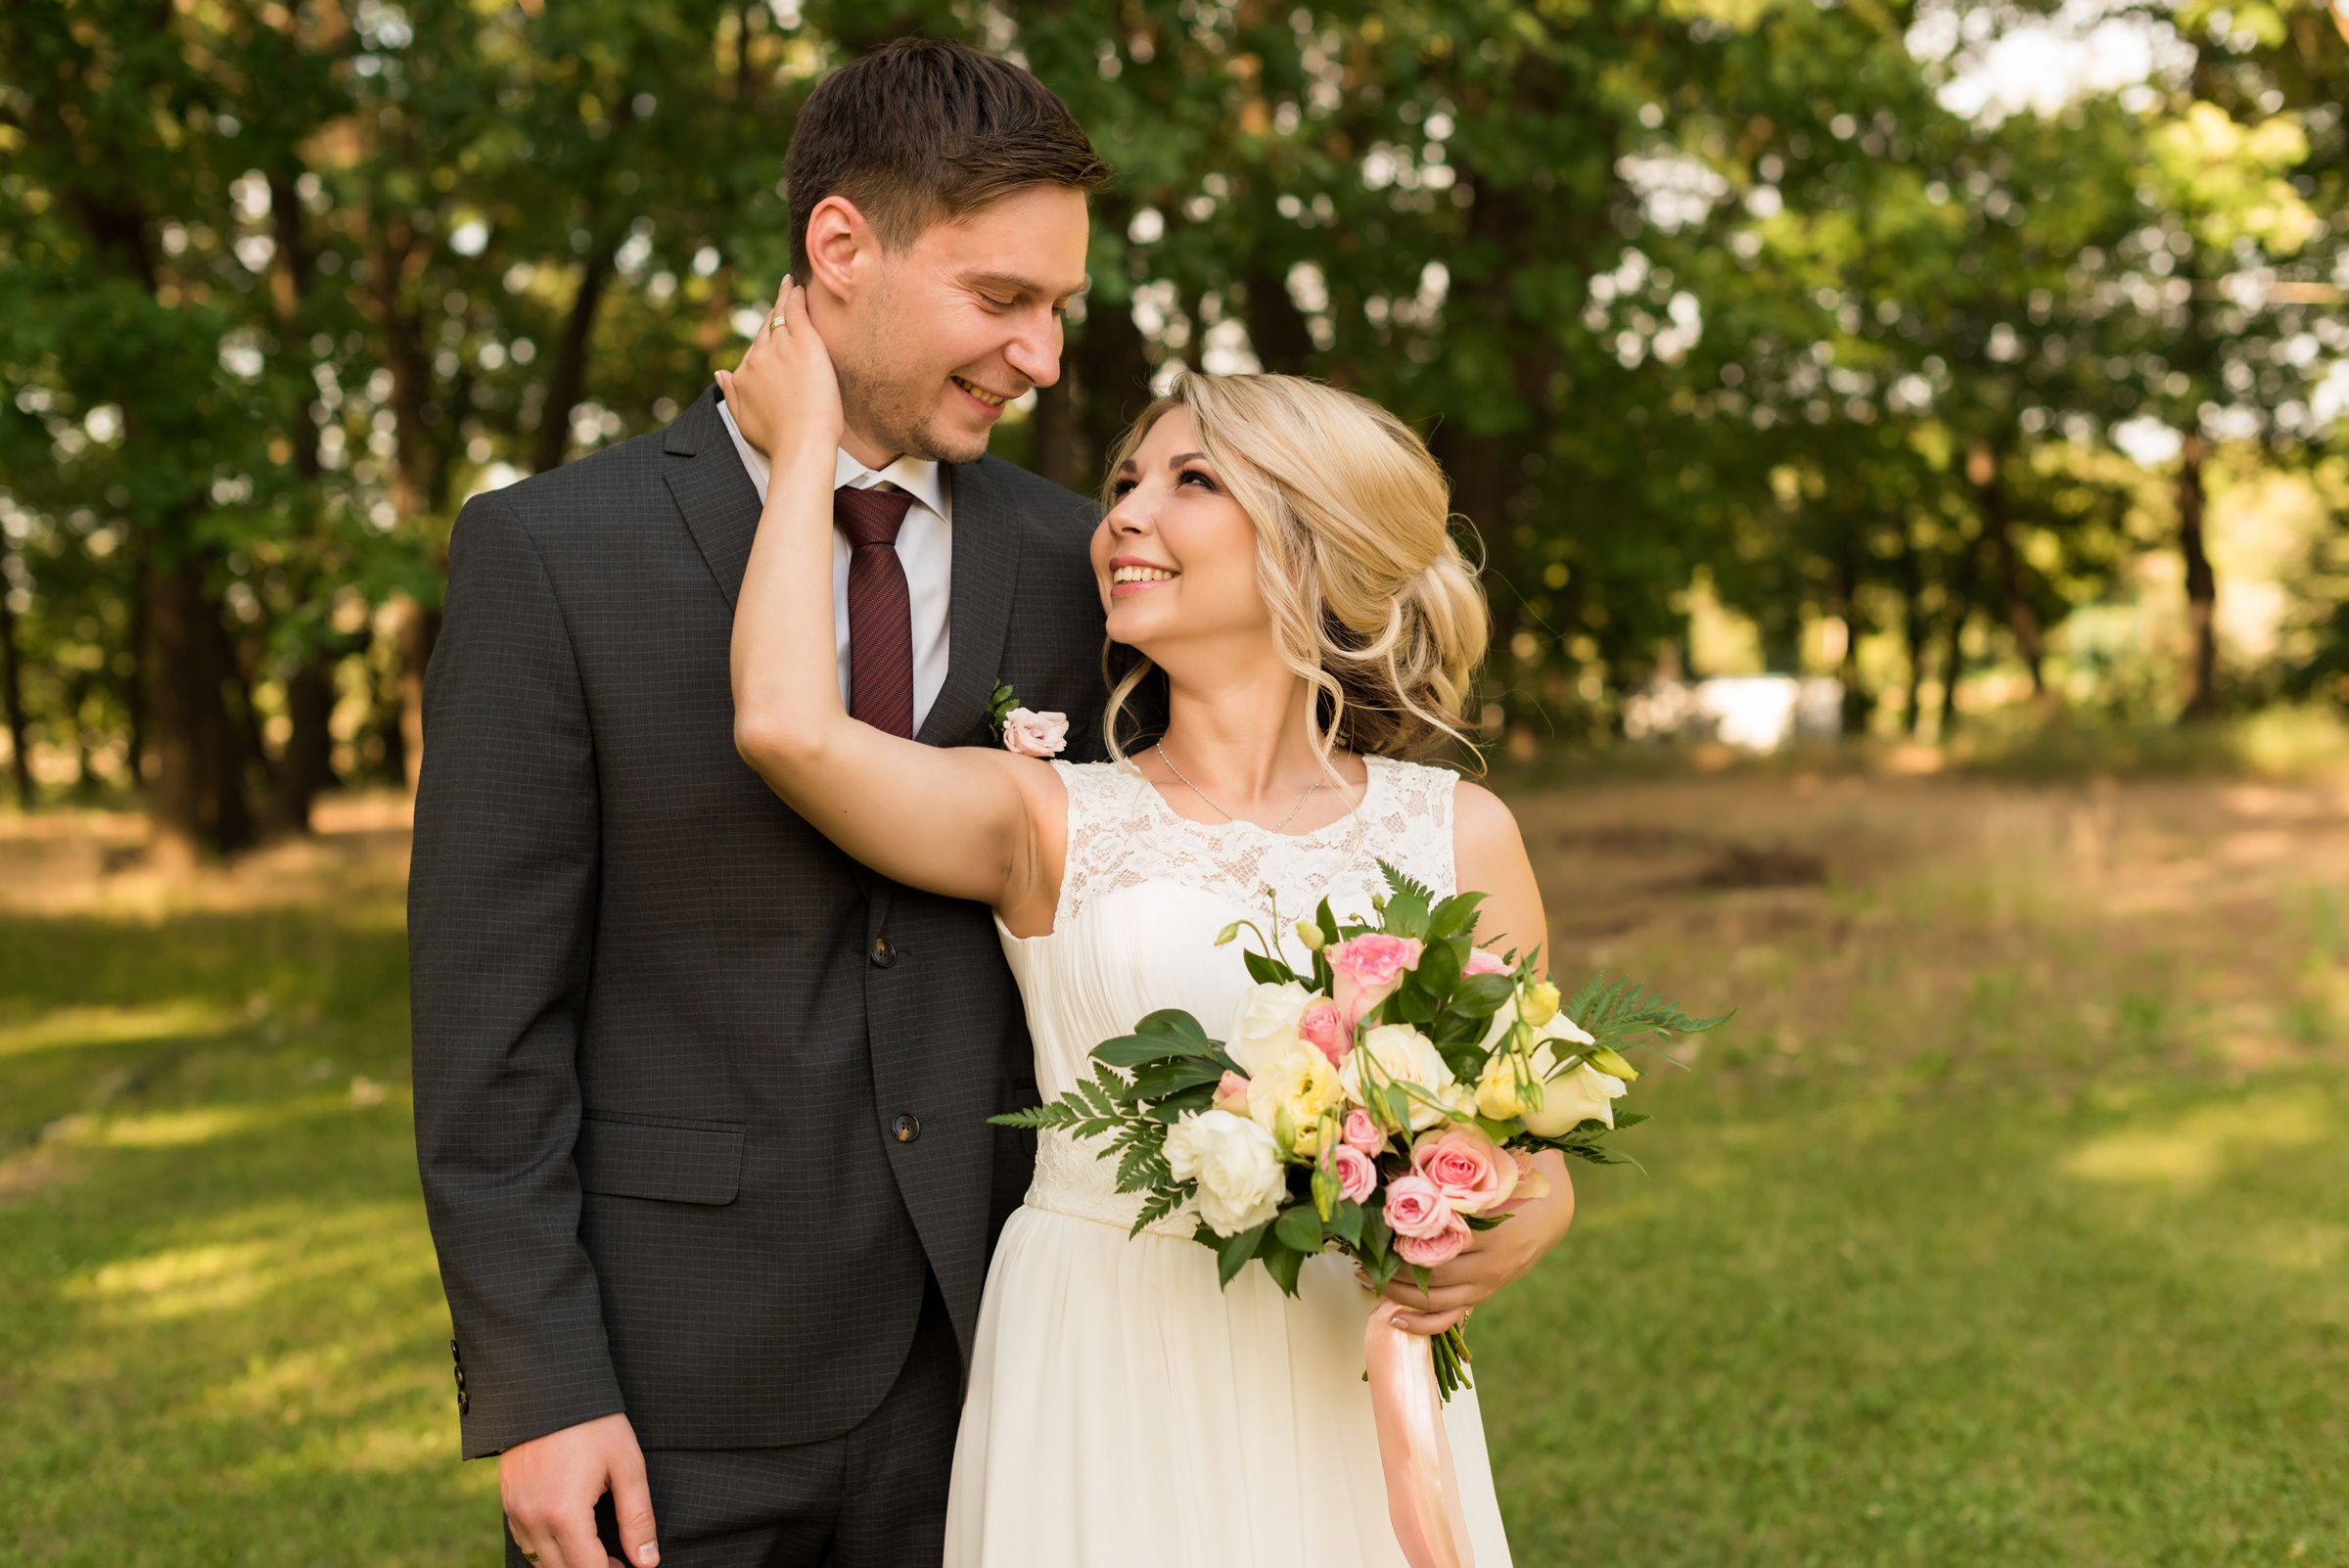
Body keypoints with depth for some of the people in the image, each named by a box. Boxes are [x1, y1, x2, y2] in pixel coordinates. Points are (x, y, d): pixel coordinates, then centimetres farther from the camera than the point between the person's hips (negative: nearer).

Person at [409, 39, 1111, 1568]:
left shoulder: (1068, 564, 3)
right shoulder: (551, 554, -7)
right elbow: (487, 1013, -7)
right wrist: (537, 1390, -10)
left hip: (985, 1367, 3)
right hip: (676, 1399, -2)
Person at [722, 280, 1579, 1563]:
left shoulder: (1458, 835, 1)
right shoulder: (1052, 825, -2)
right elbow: (786, 724, -19)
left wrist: (1504, 1239, -14)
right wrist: (806, 444, -4)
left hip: (1346, 1407, 1)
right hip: (1103, 1405, -1)